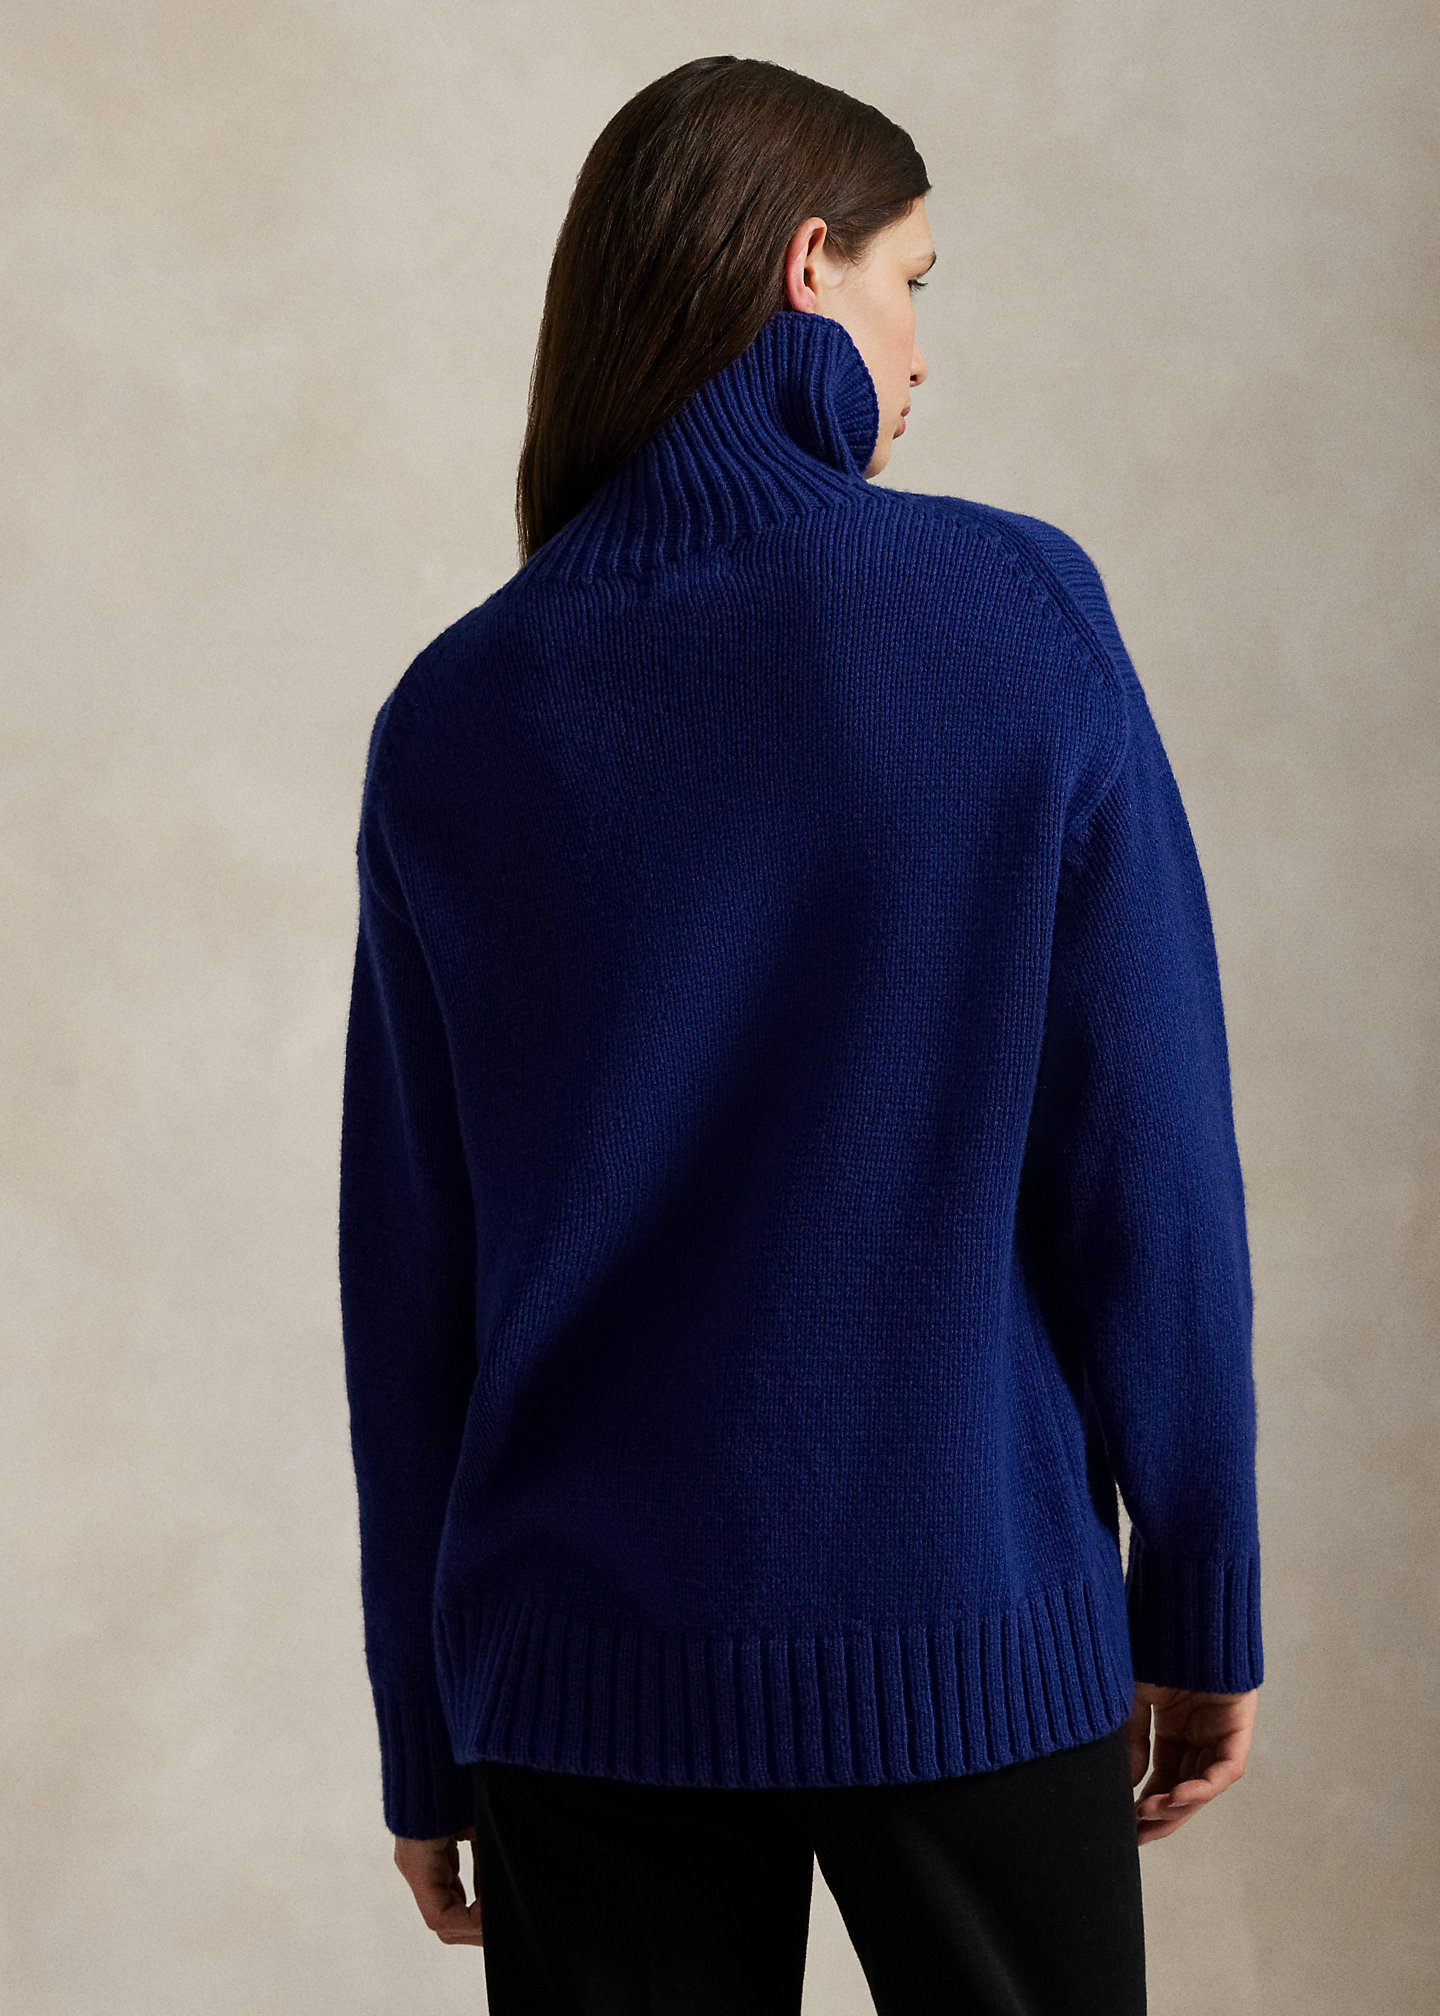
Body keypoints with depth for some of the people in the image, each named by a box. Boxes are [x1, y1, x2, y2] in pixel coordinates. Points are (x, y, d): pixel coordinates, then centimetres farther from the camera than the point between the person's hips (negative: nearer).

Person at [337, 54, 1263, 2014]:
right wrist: (1200, 1603, 2)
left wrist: (426, 1731, 10)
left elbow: (407, 1271, 1)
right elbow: (1146, 1163, -8)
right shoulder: (1020, 612, -8)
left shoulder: (455, 716, -1)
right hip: (971, 1634, -2)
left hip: (583, 1665, 2)